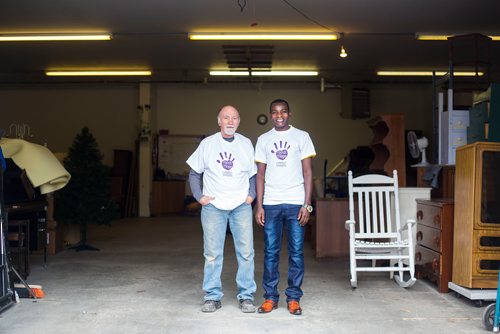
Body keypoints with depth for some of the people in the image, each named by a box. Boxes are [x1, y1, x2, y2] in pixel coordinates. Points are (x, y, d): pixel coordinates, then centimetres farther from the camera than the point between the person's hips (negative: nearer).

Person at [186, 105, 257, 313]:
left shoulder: (246, 144, 8)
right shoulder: (207, 143, 4)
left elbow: (253, 174, 13)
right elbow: (194, 173, 9)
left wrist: (251, 195, 0)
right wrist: (199, 196, -1)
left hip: (241, 206, 1)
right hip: (213, 206, -1)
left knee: (246, 252, 0)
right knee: (212, 254, 2)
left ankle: (246, 296, 10)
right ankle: (213, 297, 12)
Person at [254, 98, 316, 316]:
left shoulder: (301, 137, 5)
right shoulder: (263, 140, 10)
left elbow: (307, 172, 2)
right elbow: (260, 175, 9)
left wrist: (306, 204, -6)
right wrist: (259, 205, 0)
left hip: (296, 202, -1)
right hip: (271, 203, 1)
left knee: (296, 252, 1)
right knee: (270, 252, 3)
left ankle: (294, 298, 10)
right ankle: (270, 297, 12)